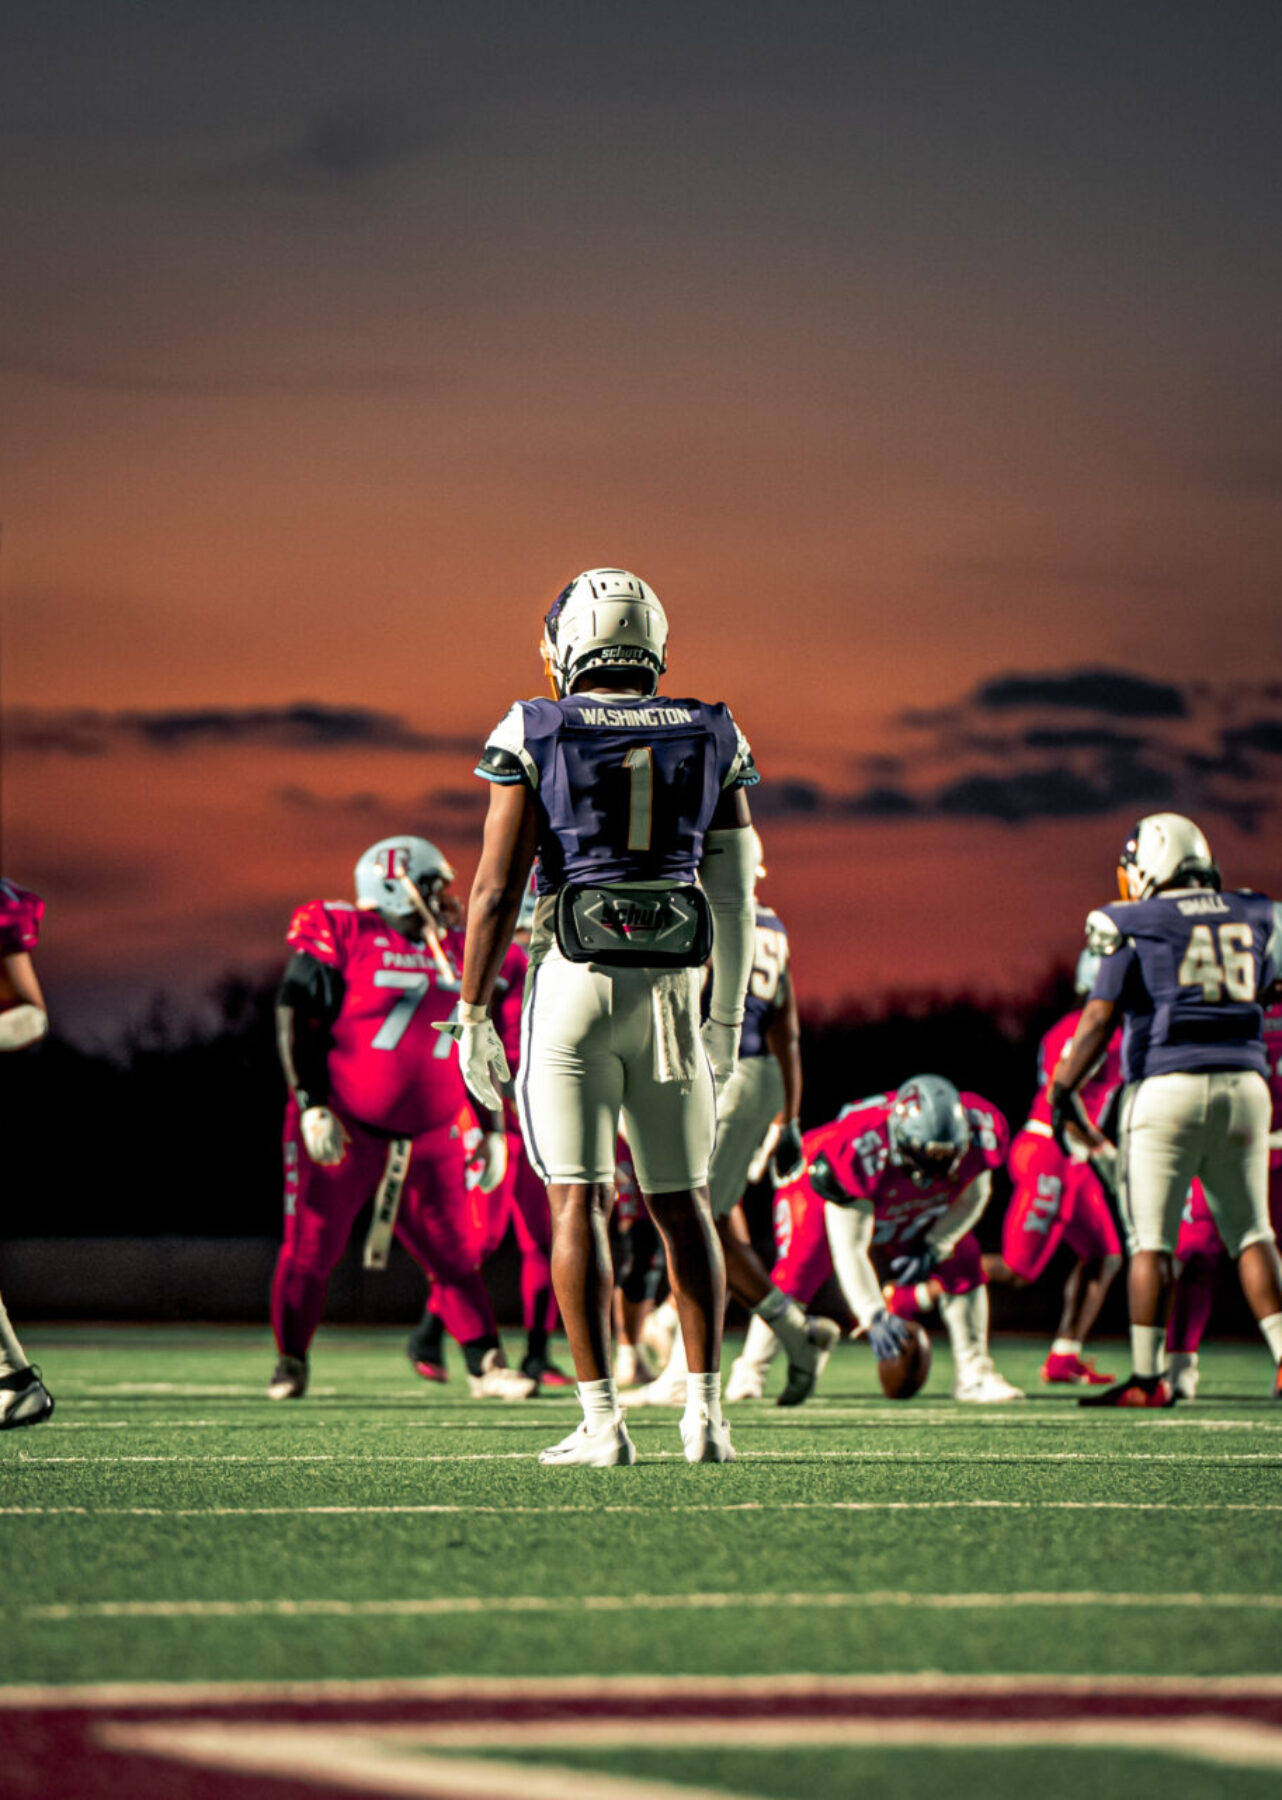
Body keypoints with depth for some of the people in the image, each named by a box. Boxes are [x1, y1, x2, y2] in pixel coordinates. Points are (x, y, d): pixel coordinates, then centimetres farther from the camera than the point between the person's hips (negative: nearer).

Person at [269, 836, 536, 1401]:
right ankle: (290, 1364, 15)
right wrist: (310, 1104, -18)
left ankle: (486, 1366, 7)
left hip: (427, 1137, 5)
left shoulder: (454, 957, 10)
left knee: (455, 1253, 2)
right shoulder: (342, 937, -9)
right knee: (310, 1250, 1)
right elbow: (294, 1021, -12)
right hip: (343, 1129, -5)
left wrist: (492, 1129, 14)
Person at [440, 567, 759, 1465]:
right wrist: (727, 1022, 15)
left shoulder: (535, 737, -2)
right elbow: (734, 894, 7)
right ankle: (705, 1410, 4)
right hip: (674, 987, 3)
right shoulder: (711, 741, 7)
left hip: (573, 985, -3)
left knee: (580, 1199, 0)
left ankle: (604, 1422, -5)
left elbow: (497, 888, -5)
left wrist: (474, 1018, 1)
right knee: (682, 1202, 11)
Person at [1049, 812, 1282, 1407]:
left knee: (1151, 1239, 1)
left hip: (1167, 1086, -4)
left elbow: (1100, 1017, -6)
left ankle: (1146, 1376, 0)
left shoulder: (1139, 926, -2)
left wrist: (1063, 1090, -1)